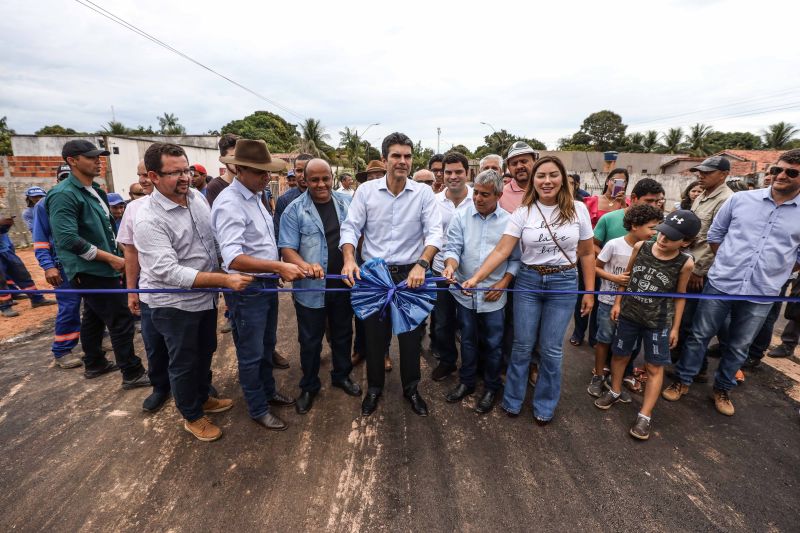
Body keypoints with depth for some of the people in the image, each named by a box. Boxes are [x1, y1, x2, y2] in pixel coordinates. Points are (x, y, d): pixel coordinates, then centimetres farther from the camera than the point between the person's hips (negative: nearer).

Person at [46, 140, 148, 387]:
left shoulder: (95, 190, 12)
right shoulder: (64, 195, -17)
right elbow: (68, 239, -24)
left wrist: (116, 254, 12)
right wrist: (111, 258, -21)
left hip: (97, 267, 10)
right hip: (90, 270, -10)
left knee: (94, 317, 20)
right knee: (121, 320, -7)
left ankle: (94, 364, 35)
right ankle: (132, 373, 2)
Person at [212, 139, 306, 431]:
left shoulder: (254, 196, 7)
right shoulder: (230, 203, -22)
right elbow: (233, 259, -34)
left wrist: (278, 272, 16)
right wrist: (279, 266, -42)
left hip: (267, 283, 9)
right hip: (247, 289, -9)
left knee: (267, 346, 24)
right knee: (251, 354, 10)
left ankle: (268, 391, 45)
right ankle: (258, 409, 30)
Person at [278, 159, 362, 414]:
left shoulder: (347, 201, 1)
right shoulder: (295, 210, -9)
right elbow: (287, 248, -12)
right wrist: (305, 266, -32)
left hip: (344, 284, 3)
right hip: (311, 288, -3)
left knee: (343, 334, 20)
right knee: (310, 340, 12)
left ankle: (341, 375, 43)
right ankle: (309, 386, 34)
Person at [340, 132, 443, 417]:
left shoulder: (423, 193, -3)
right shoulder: (366, 190, -2)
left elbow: (434, 232, -10)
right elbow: (351, 227, -3)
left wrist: (421, 264, -25)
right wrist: (349, 260, -20)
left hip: (410, 274, 0)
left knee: (411, 335, 11)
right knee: (374, 335, 13)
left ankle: (411, 388, 35)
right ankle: (374, 387, 36)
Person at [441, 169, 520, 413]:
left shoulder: (509, 221, -4)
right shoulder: (461, 216, -2)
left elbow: (515, 259, 0)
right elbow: (453, 247, -6)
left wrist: (503, 284, -10)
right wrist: (450, 266, -27)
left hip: (493, 296, -1)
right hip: (465, 292, 1)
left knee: (493, 345, 12)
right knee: (468, 341, 18)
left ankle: (491, 388, 33)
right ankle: (466, 382, 37)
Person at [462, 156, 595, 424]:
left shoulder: (578, 209, -2)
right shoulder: (523, 212, -5)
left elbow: (586, 253, 5)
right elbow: (502, 250, -13)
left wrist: (589, 291, 4)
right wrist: (475, 278, -24)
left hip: (564, 283, 0)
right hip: (528, 281, 0)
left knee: (550, 349, 8)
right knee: (522, 346, 9)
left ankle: (545, 404, 31)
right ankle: (513, 400, 29)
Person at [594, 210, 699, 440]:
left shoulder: (684, 264, -14)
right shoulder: (641, 247, -10)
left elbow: (680, 296, -3)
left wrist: (675, 327, 0)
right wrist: (617, 302, 4)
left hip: (658, 321, -2)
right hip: (629, 313, 3)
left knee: (655, 367, 6)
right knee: (620, 354, 16)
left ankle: (644, 415, 17)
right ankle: (615, 392, 38)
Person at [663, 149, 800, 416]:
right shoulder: (740, 199, -2)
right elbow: (715, 234, 8)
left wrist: (774, 272, 6)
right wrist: (727, 264, 8)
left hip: (761, 295, 1)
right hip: (719, 284, -1)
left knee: (738, 347, 17)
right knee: (699, 336, 10)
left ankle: (722, 389, 37)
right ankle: (682, 381, 26)